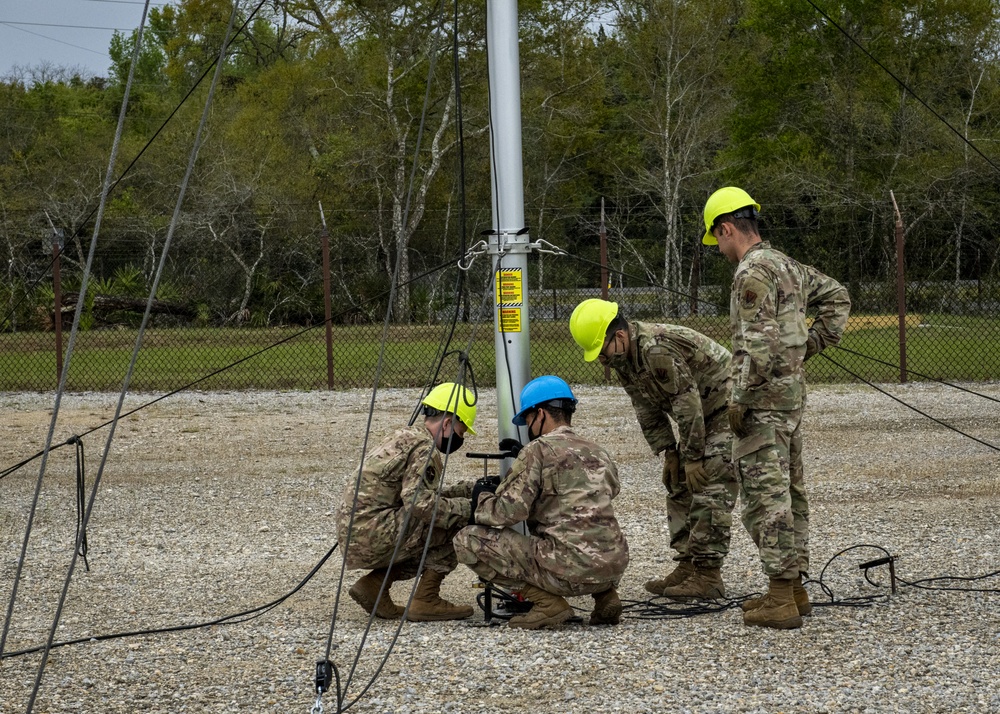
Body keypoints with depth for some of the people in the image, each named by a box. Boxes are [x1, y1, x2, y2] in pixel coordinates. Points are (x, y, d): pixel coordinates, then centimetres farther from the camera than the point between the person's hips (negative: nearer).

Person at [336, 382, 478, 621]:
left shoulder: (407, 437, 20)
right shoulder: (424, 448, -11)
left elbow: (426, 494, 27)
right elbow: (420, 503, -23)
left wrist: (470, 489, 20)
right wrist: (468, 508, -15)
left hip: (352, 535, 10)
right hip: (371, 536, -10)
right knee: (458, 524, -10)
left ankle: (374, 584, 11)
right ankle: (426, 601, -5)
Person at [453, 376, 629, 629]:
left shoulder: (538, 451, -3)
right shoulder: (598, 453, 17)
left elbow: (508, 511, -10)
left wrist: (477, 503, 10)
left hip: (572, 569, -7)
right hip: (616, 567, 8)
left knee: (469, 541, -1)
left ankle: (548, 603, -5)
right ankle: (606, 595, 14)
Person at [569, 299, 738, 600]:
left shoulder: (658, 349, -31)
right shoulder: (622, 357, 0)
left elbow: (687, 403, -29)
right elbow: (647, 409, 8)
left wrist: (692, 458, -22)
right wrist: (669, 453, 2)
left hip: (726, 409, -10)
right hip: (700, 416, 10)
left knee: (710, 492, -14)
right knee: (680, 489, 9)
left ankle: (708, 574, -14)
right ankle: (687, 566, 12)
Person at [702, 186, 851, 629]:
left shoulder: (753, 274, -16)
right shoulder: (787, 266, 14)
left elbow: (758, 347, -23)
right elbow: (836, 296, 27)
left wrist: (740, 402, -17)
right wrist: (812, 343, 19)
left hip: (764, 402, -10)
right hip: (792, 394, 10)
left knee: (767, 496, -8)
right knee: (790, 492, 14)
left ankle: (780, 600, -8)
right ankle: (794, 588, 21)